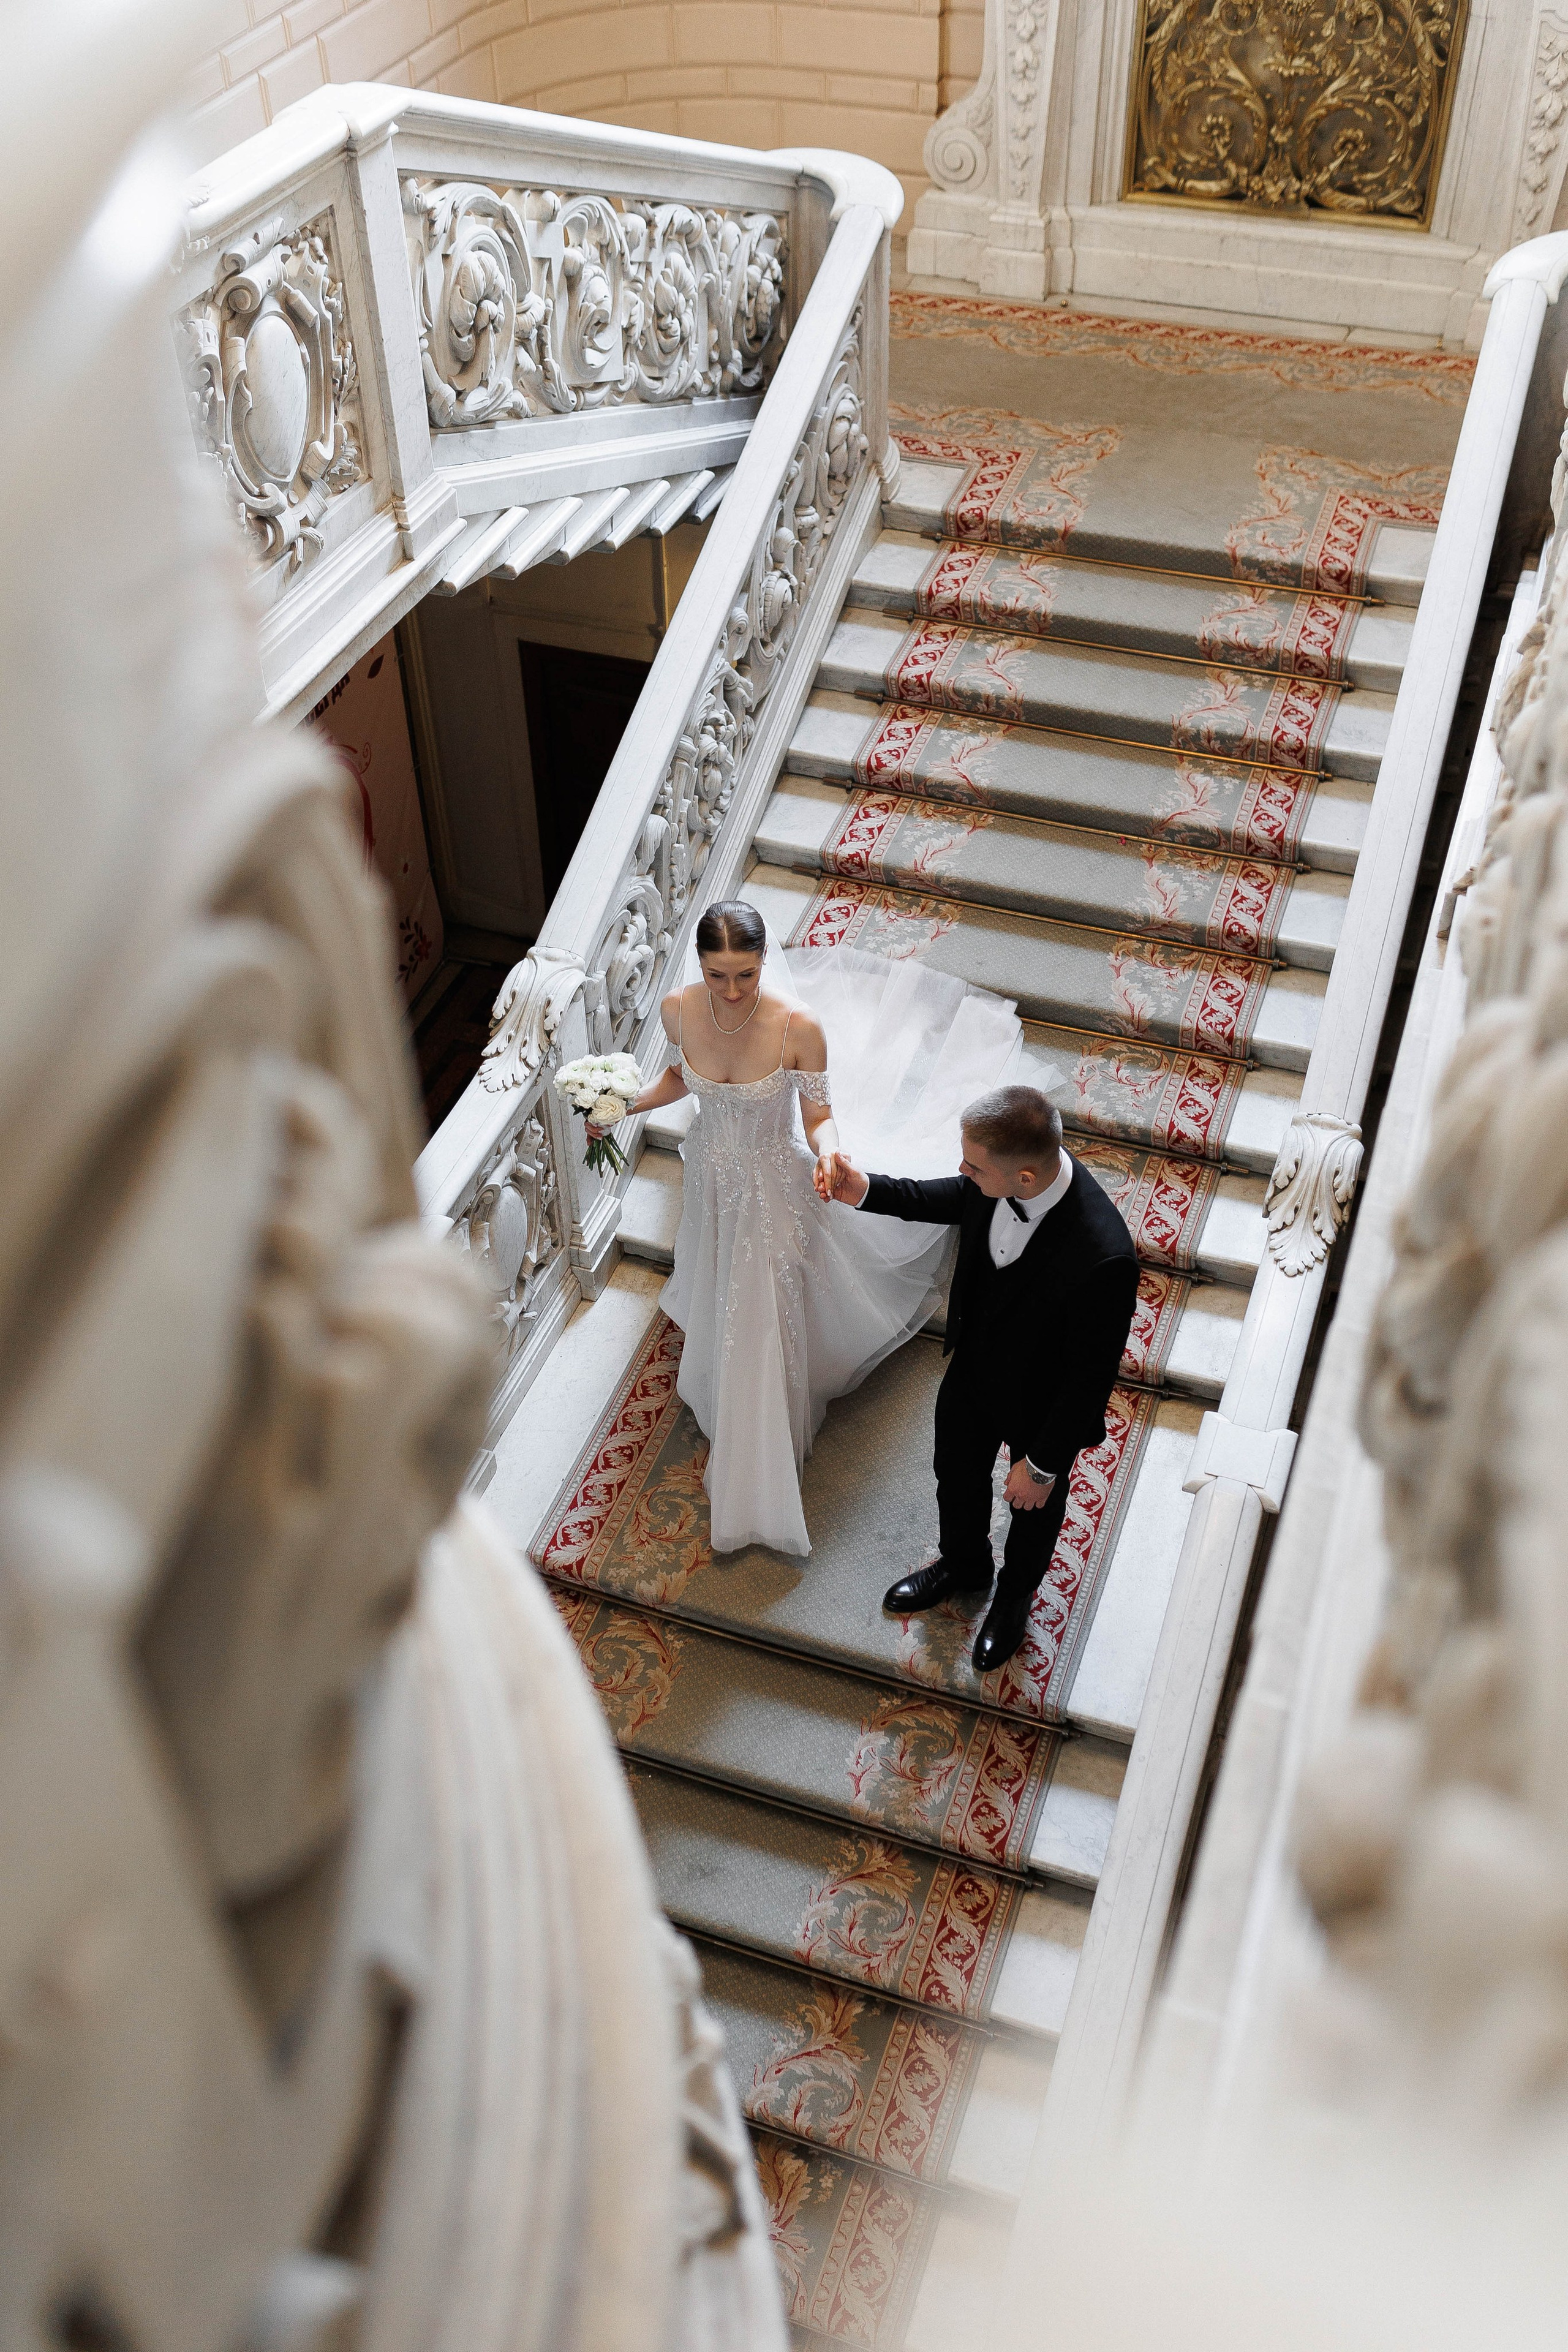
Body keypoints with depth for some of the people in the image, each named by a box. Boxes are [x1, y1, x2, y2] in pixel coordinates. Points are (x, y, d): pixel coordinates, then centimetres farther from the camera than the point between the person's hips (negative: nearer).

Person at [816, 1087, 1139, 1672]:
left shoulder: (1103, 1259, -45)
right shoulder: (996, 1176, -27)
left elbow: (1091, 1377, -29)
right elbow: (947, 1201, -2)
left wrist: (1044, 1464, -16)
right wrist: (864, 1190, -18)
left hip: (1041, 1406, -5)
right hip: (973, 1367, 5)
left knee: (1034, 1506, 28)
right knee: (957, 1476, 32)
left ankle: (1015, 1594, 61)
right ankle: (963, 1568, 64)